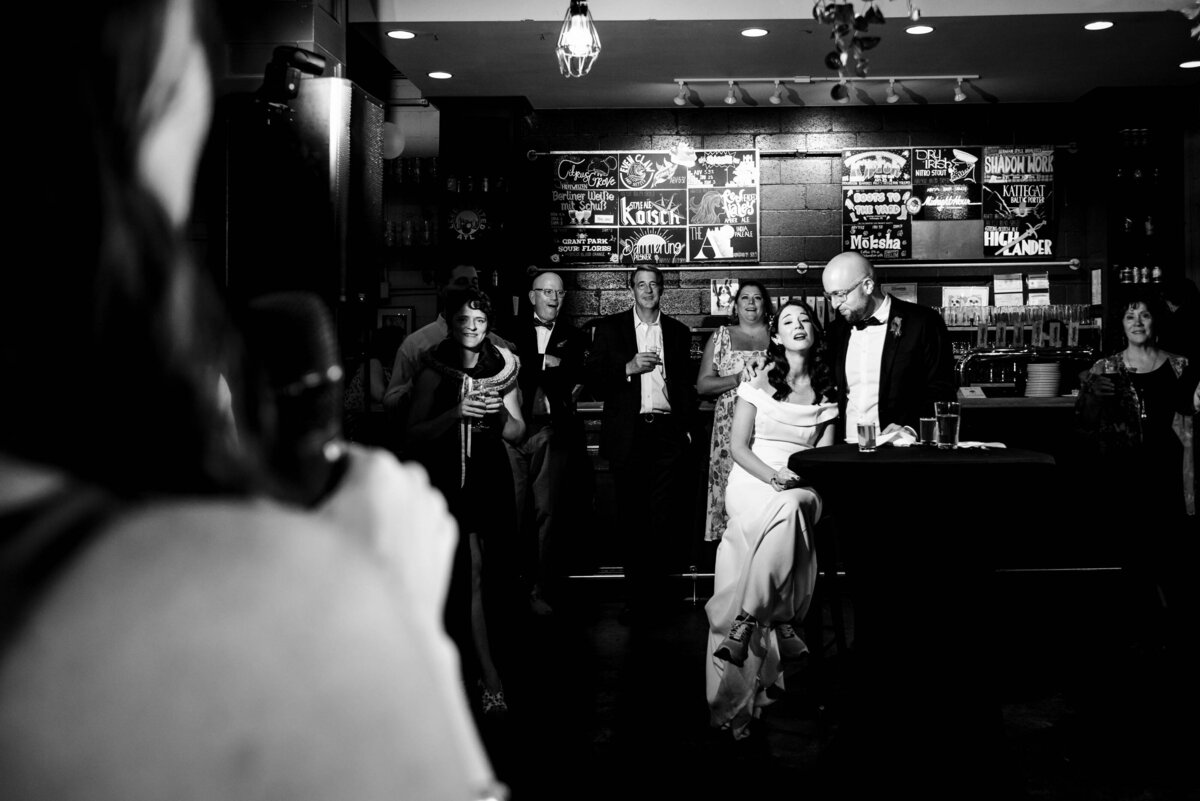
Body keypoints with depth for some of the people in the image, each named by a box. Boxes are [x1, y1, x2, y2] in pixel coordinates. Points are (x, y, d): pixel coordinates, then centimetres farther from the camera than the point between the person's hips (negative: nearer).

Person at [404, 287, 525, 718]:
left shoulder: (501, 368, 5)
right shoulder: (433, 372, -2)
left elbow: (518, 434, 7)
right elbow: (414, 435, -6)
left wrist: (502, 413, -14)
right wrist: (455, 413, -20)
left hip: (491, 480, 3)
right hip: (448, 480, -2)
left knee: (487, 574, 5)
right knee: (469, 571, -8)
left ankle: (467, 662, 26)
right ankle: (489, 678, -2)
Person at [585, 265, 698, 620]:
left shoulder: (678, 332, 14)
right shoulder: (610, 328, 8)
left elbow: (686, 384, 15)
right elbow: (593, 378, 1)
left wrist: (687, 428, 8)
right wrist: (628, 368, -13)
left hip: (667, 432, 1)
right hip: (627, 434, -1)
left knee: (663, 518, -1)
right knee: (632, 518, 2)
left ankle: (657, 593, 7)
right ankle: (636, 594, 10)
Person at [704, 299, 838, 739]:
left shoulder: (827, 392, 13)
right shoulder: (758, 384, 7)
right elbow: (739, 446, 1)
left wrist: (795, 480, -13)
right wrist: (771, 476, -16)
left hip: (800, 488, 2)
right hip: (751, 484, -2)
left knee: (795, 506, -35)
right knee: (787, 512, -36)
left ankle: (746, 622, -35)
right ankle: (780, 622, -32)